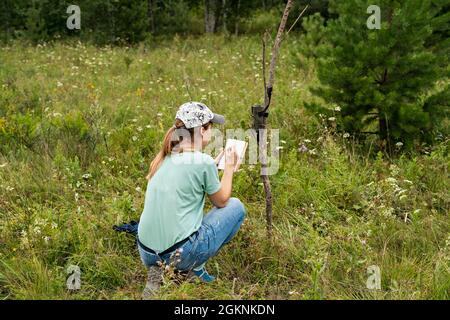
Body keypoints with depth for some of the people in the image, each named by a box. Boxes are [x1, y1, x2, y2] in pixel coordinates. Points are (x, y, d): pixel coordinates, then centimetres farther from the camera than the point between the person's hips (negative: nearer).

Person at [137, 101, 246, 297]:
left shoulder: (163, 158, 7)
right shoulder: (203, 162, -12)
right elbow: (221, 201, 4)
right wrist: (229, 167, 17)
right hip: (180, 254, -6)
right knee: (236, 206, 14)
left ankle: (159, 270, 14)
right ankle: (194, 269, 7)